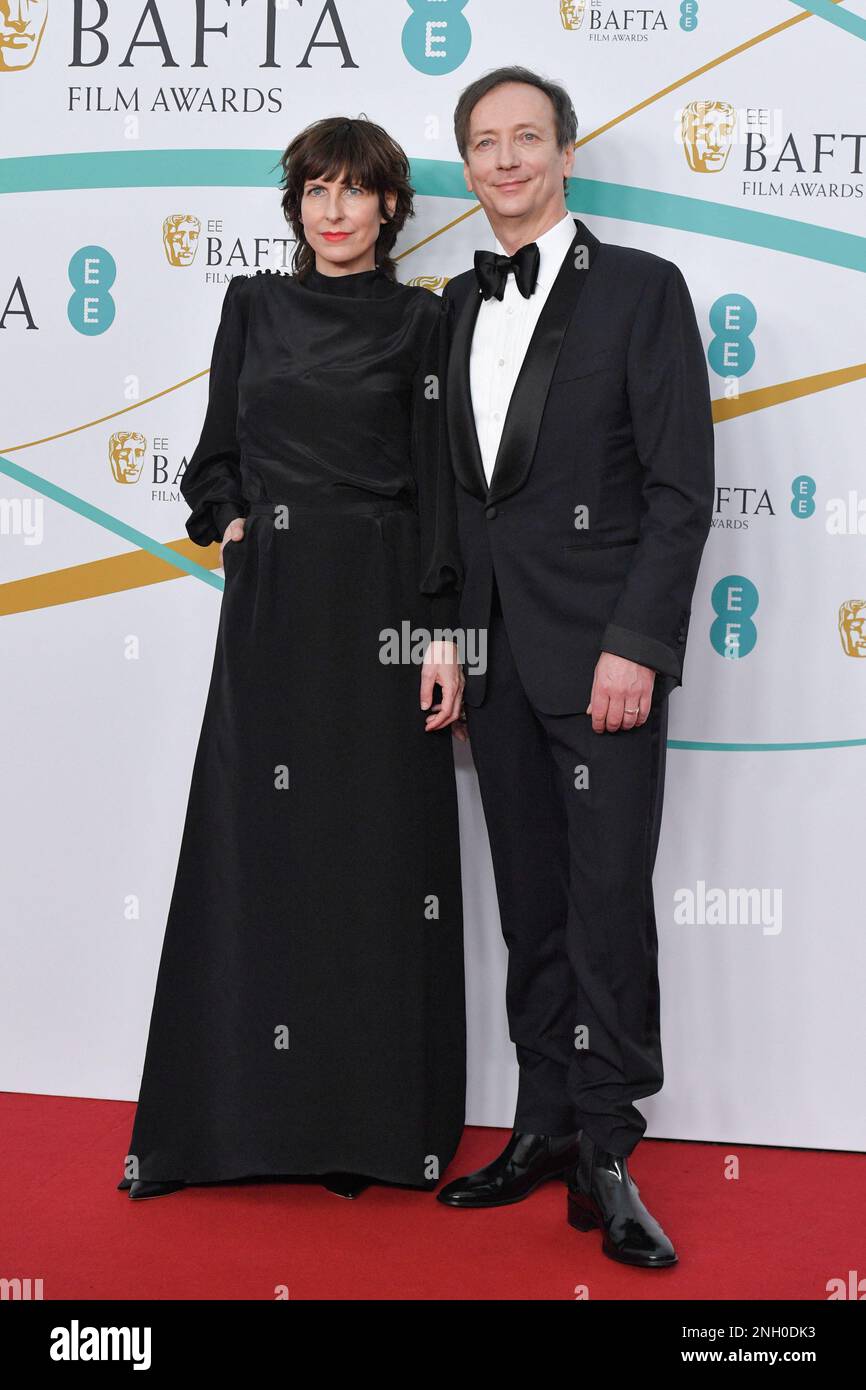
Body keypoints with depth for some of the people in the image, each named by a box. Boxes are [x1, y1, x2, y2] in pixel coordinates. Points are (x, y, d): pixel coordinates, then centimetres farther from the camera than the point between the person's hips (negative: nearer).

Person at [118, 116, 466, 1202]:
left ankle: (377, 1115, 12)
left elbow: (438, 482, -2)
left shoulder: (418, 321, 4)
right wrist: (231, 525, -3)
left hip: (381, 604, -2)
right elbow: (215, 454, 16)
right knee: (257, 852, 4)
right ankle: (252, 1110, 15)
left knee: (380, 854, 1)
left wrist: (443, 632, -9)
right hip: (271, 609, 2)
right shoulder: (253, 305, 12)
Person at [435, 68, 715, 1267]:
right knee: (532, 908, 11)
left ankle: (606, 1153, 9)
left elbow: (681, 487, -8)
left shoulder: (640, 289, -2)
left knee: (609, 904, -2)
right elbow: (457, 487, 15)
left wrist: (634, 648, -15)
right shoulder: (457, 306, 14)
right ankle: (547, 1126, 21)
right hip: (497, 654, 5)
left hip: (599, 651, -5)